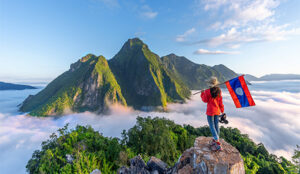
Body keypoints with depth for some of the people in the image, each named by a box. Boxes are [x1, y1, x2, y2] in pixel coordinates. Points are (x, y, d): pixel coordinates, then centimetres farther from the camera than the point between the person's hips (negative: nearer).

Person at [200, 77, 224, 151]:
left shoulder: (207, 92, -18)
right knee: (216, 126, 15)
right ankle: (215, 140, 31)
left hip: (210, 111, -6)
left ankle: (218, 144, 1)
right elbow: (220, 101, 5)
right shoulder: (219, 91, -2)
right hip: (217, 111, 6)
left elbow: (205, 100, -5)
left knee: (212, 127, 1)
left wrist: (202, 93, 9)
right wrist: (222, 110, 16)